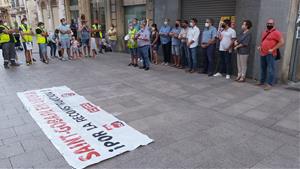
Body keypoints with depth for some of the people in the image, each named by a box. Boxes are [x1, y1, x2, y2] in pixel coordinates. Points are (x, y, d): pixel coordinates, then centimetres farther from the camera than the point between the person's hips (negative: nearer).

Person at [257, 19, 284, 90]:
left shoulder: (276, 32, -7)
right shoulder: (264, 32, 18)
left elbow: (282, 42, -14)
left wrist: (273, 49, -17)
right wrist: (260, 46, 11)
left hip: (270, 54, -8)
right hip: (263, 53, 8)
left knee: (270, 69, -7)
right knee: (263, 68, 14)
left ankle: (270, 84, -4)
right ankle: (262, 82, 24)